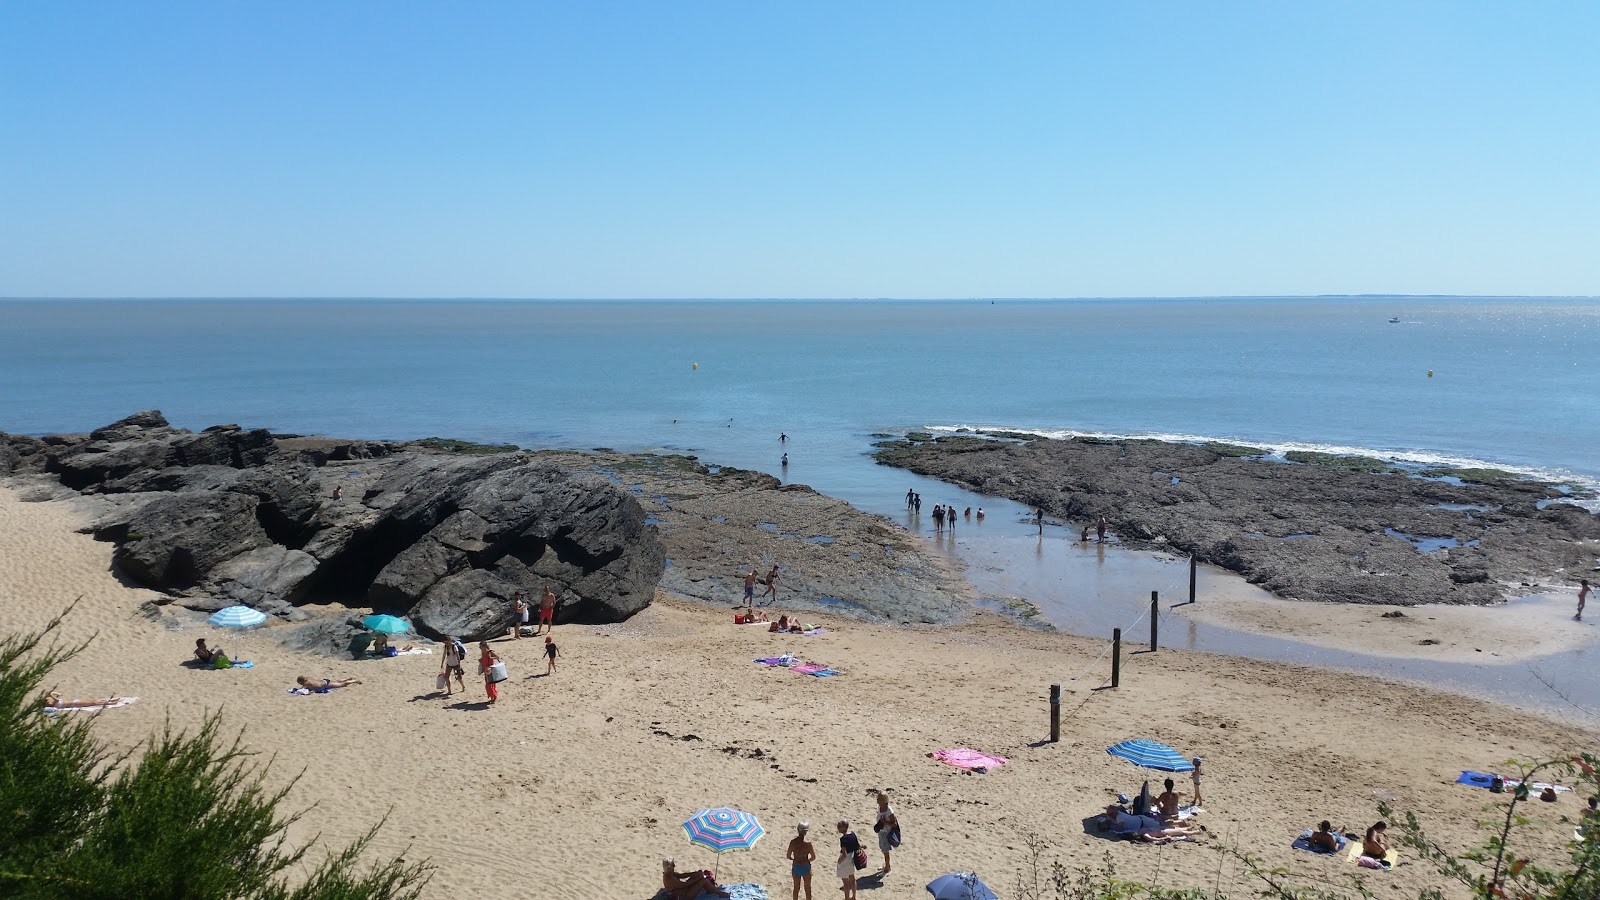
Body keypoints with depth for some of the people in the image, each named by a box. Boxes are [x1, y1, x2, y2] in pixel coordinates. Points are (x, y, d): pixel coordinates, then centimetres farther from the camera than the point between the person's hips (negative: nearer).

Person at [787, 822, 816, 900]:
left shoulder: (793, 842, -14)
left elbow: (788, 856, -6)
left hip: (796, 866, 3)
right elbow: (813, 857, -12)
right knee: (808, 888, 16)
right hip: (806, 867, -3)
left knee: (796, 888, 20)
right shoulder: (808, 843, -21)